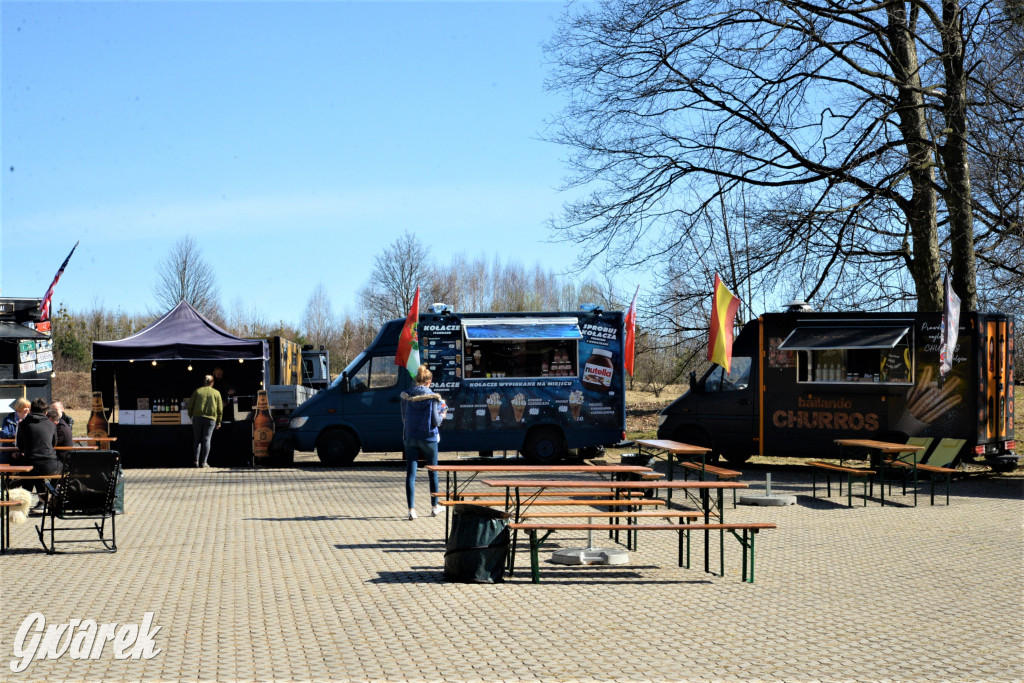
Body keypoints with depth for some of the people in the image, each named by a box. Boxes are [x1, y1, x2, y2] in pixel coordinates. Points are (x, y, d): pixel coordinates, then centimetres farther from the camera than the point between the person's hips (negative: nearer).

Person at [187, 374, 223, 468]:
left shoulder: (197, 391, 7)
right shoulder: (216, 393, 7)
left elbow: (190, 405, 4)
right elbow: (220, 409, 6)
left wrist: (190, 416, 18)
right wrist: (218, 422, 11)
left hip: (197, 417, 1)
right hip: (210, 419, -1)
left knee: (197, 440, 9)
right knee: (206, 440, 0)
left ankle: (196, 461, 4)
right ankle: (204, 462, -4)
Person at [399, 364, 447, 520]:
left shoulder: (406, 396, -1)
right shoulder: (432, 397, -10)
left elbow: (404, 418, 8)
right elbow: (435, 421, -11)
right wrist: (442, 415, 9)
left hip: (410, 439, 2)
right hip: (428, 439, -2)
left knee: (411, 474, 1)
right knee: (433, 472, 15)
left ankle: (411, 509, -7)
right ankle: (435, 507, 24)